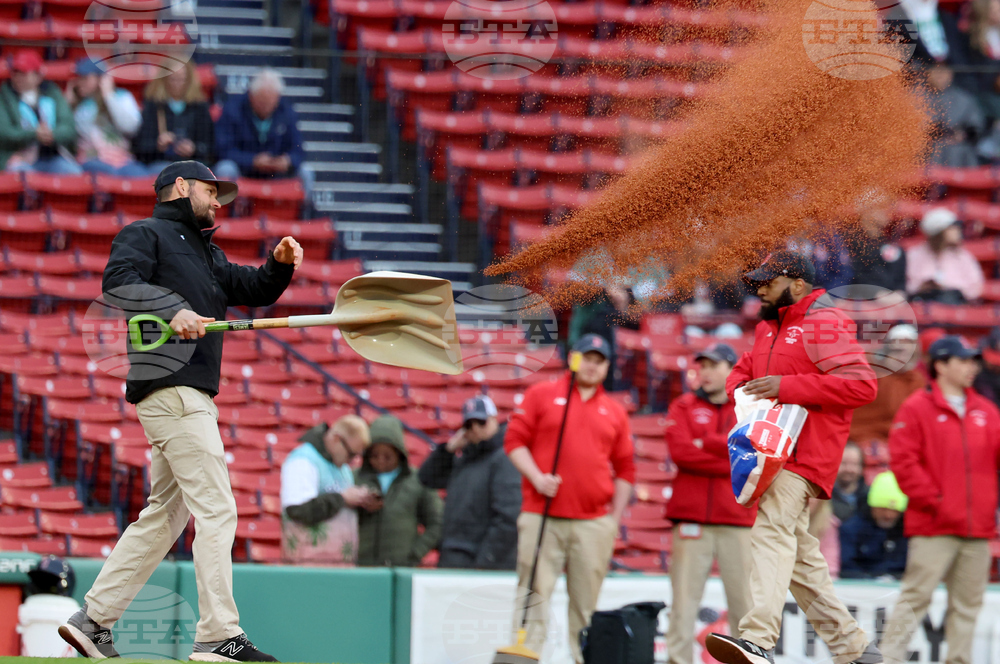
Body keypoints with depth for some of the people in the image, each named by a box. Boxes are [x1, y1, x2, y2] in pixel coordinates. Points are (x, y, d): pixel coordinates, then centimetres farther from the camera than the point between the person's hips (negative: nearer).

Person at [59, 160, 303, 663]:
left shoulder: (208, 256, 29)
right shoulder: (144, 235, 2)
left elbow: (255, 290, 24)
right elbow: (117, 284, -14)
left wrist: (280, 264, 4)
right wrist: (172, 308, -26)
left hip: (193, 396, 10)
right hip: (171, 389, -10)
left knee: (165, 516, 11)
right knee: (215, 509, -14)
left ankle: (93, 621, 14)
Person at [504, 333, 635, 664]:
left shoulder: (614, 411, 15)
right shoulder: (541, 395, 8)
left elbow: (625, 470, 16)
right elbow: (515, 440, 4)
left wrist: (615, 518, 8)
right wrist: (537, 477, -11)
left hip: (593, 522, 2)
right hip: (542, 517, -2)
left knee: (586, 602, 0)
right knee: (534, 594, -8)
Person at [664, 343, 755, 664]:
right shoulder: (684, 407, 12)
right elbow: (680, 452, -3)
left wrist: (704, 443, -3)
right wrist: (735, 464, -4)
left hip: (738, 520, 0)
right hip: (691, 520, 0)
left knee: (744, 598, -3)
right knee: (684, 597, -5)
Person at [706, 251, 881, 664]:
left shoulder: (825, 324, -7)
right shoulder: (768, 328, 22)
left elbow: (861, 384, -17)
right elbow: (743, 370, 33)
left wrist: (786, 386, -21)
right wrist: (740, 389, 6)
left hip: (805, 455, -10)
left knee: (772, 531, -28)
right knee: (798, 555, 11)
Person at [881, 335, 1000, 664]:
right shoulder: (917, 408, 0)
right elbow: (903, 461, -6)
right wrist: (933, 501, -11)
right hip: (933, 529, -5)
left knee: (968, 602, 5)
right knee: (916, 594, -9)